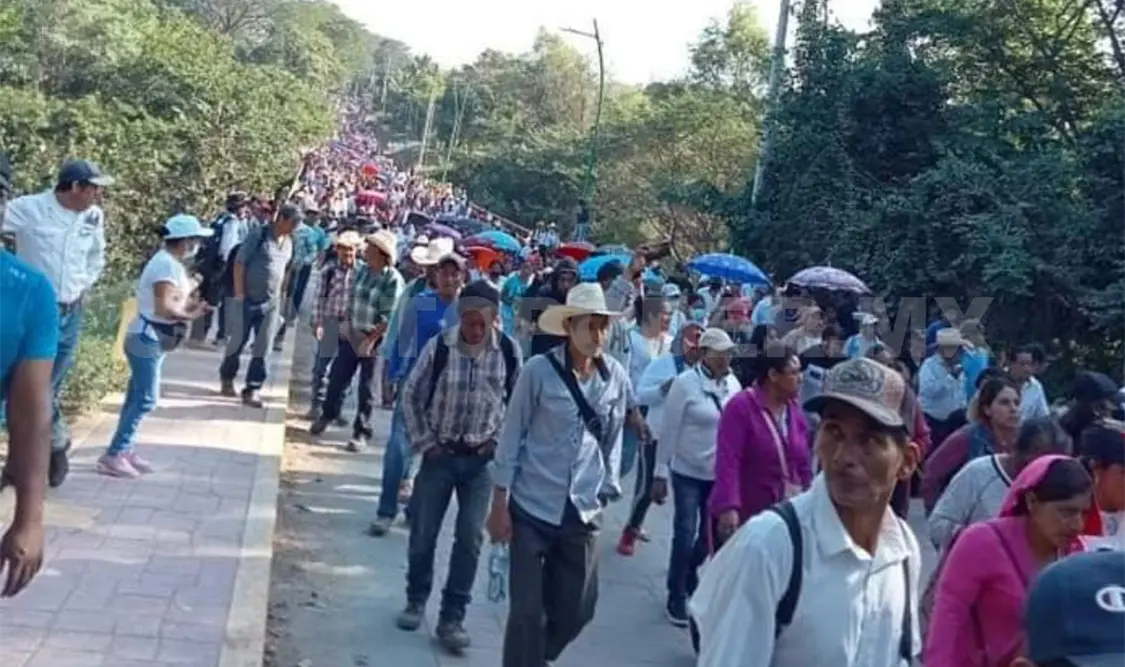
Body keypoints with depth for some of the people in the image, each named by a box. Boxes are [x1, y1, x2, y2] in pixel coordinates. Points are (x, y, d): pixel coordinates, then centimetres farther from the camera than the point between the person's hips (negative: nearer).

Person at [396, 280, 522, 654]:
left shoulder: (508, 351, -9)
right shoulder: (439, 346, -12)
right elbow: (411, 396, -2)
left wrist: (499, 441, -2)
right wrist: (424, 443, -4)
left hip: (481, 458, 0)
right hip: (440, 454, 0)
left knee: (470, 538, -2)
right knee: (423, 532, 9)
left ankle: (452, 618, 12)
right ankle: (416, 600, 34)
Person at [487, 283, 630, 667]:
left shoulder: (618, 377, 0)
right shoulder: (538, 371, -10)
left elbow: (613, 441, 10)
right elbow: (511, 437, -6)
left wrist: (605, 493, 7)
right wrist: (500, 504, -6)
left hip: (583, 513, 4)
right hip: (532, 508, -4)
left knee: (577, 610, 12)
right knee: (527, 610, 0)